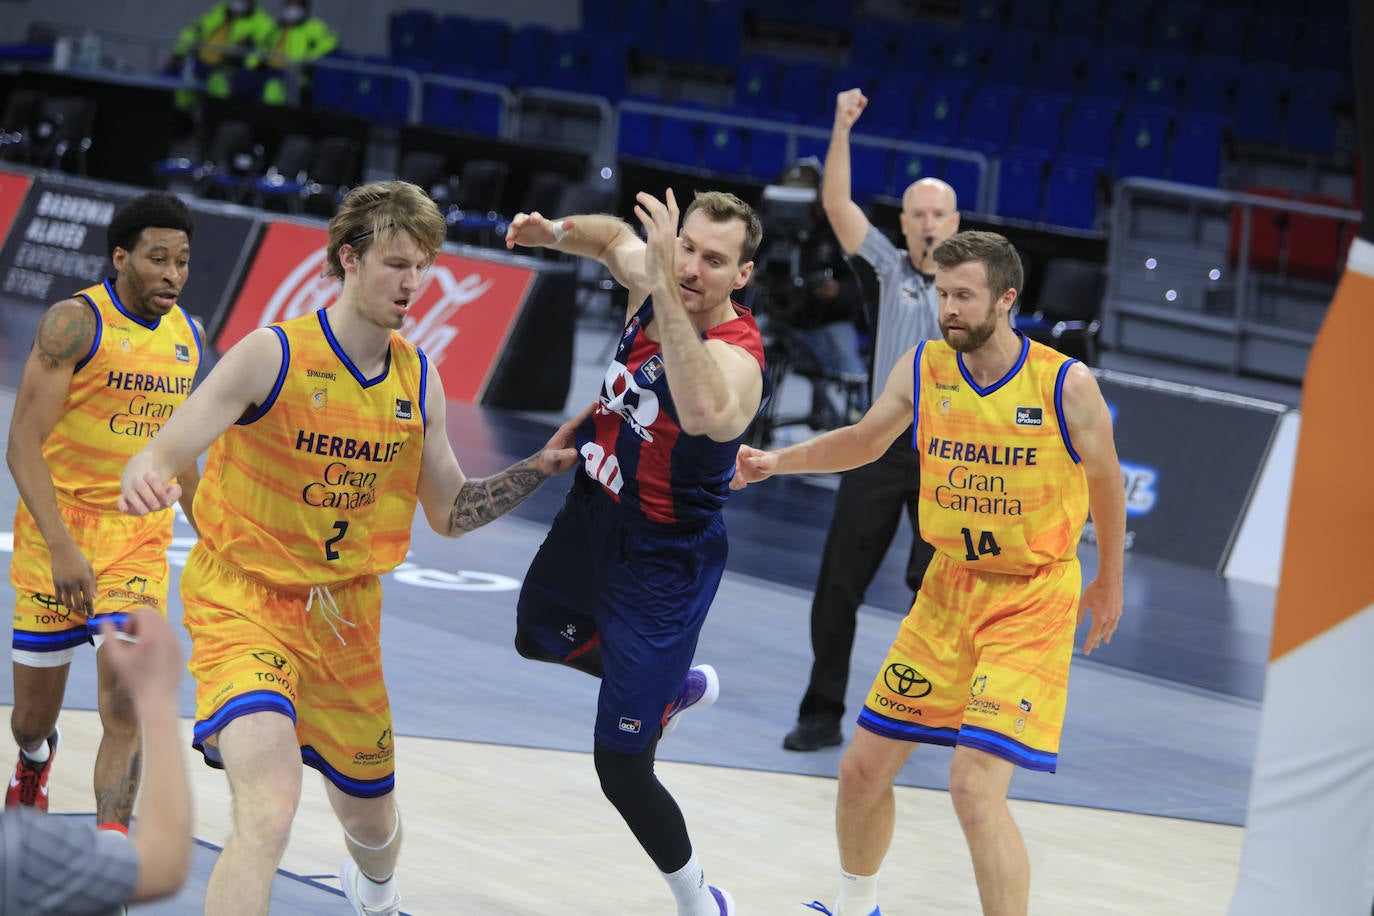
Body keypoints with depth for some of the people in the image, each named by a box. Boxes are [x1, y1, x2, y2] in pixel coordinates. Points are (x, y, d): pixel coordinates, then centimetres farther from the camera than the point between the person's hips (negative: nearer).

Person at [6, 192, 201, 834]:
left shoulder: (187, 334, 7)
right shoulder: (75, 323, -13)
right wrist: (60, 547, -29)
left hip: (140, 539, 3)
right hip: (57, 533, -3)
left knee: (124, 708, -15)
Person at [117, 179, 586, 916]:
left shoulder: (418, 380, 2)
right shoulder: (272, 356, -16)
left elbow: (449, 512, 14)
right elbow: (162, 455, -21)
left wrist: (540, 468, 1)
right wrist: (144, 475, -44)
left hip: (346, 613, 5)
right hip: (245, 604, -5)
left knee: (370, 819, 21)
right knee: (269, 810, -30)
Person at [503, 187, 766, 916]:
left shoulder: (735, 356, -34)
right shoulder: (653, 280, -13)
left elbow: (703, 411, -59)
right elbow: (616, 237, 12)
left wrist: (668, 292, -60)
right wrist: (557, 231, -9)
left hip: (661, 563, -8)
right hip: (594, 511, 8)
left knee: (621, 770, -3)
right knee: (539, 637, 37)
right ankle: (677, 685, 58)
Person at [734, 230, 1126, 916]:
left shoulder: (1066, 385, -15)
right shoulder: (923, 369, -4)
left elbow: (1105, 481, 2)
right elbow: (866, 440, 15)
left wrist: (1109, 583, 12)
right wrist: (779, 461, 2)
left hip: (1033, 597, -5)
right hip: (949, 584, 5)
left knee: (975, 787, -21)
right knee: (863, 768, 10)